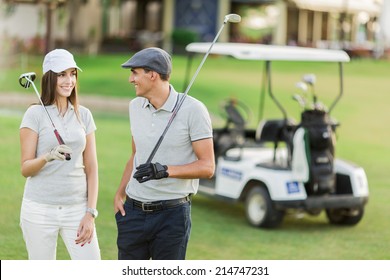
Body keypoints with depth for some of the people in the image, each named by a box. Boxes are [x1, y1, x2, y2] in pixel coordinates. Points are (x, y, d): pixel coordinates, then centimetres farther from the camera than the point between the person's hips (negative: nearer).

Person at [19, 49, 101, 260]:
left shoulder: (83, 115, 8)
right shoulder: (35, 114, -2)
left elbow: (91, 169, 8)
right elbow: (25, 169, -4)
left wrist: (90, 213, 0)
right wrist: (48, 157, -25)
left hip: (77, 209, 3)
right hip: (40, 210, -3)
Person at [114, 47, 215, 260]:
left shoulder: (193, 110, -10)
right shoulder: (135, 106, 10)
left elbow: (207, 166, -11)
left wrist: (166, 170, -25)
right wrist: (119, 195, 9)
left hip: (172, 213, -6)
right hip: (133, 211, 6)